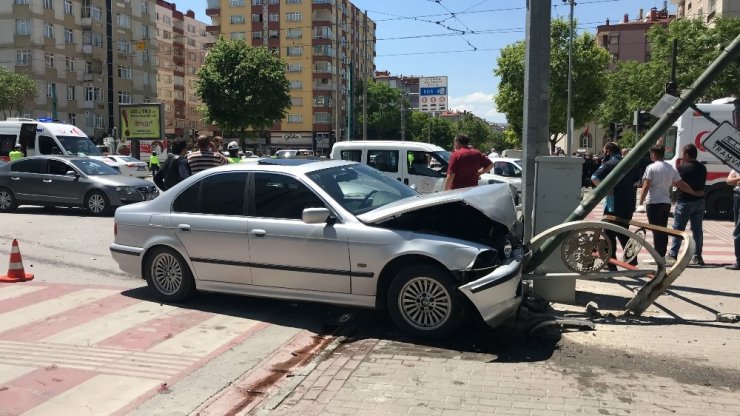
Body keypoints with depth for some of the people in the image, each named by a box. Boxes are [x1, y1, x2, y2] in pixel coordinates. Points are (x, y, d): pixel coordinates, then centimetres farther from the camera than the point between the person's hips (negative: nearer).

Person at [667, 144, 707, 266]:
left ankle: (672, 255, 0)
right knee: (697, 229, 10)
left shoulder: (682, 167, -12)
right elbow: (702, 184, 16)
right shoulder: (702, 168, 8)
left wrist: (677, 165, 4)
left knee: (678, 229, 0)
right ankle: (697, 256, 11)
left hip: (685, 202, -6)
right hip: (699, 201, 6)